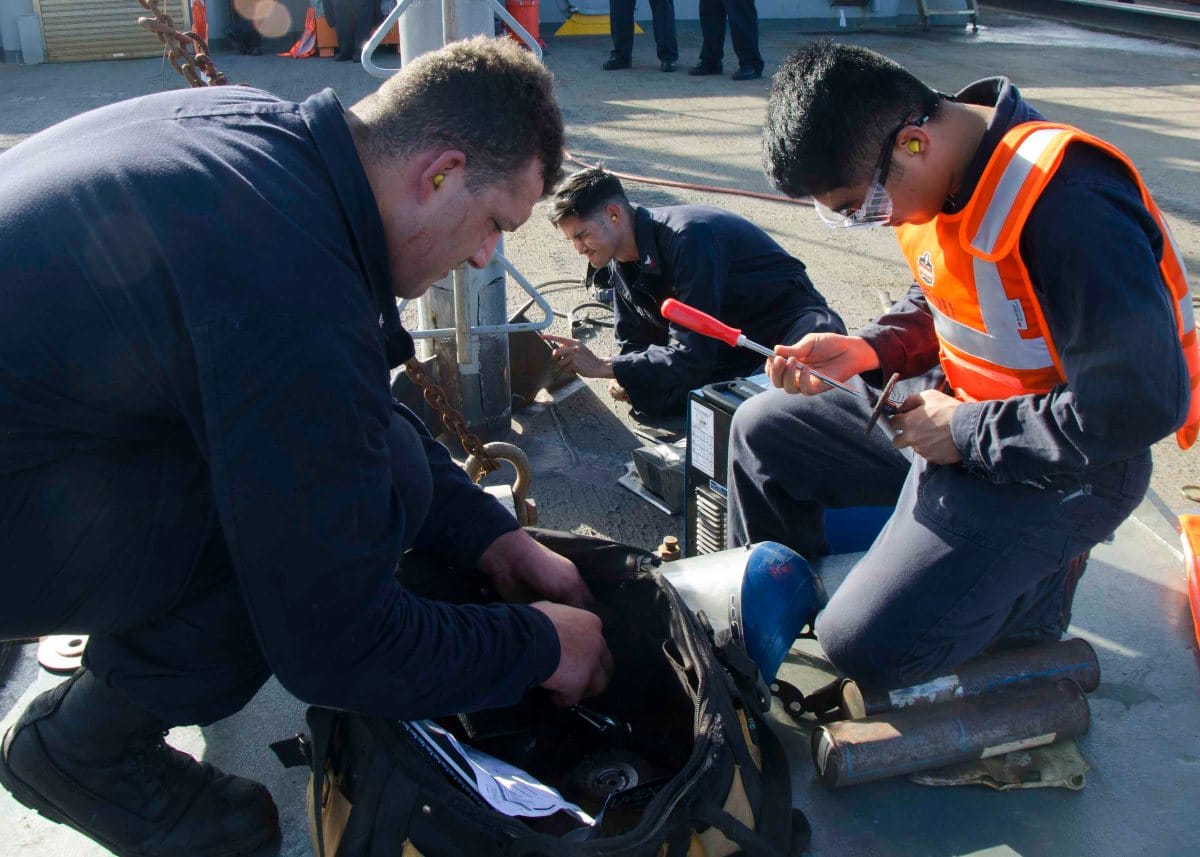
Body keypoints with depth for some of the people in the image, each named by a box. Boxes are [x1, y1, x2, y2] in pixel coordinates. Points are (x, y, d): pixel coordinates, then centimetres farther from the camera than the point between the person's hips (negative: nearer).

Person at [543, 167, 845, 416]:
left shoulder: (687, 237, -27)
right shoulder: (621, 264, 0)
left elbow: (693, 355, -30)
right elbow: (636, 345, 8)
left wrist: (602, 367, -26)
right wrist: (628, 378, -16)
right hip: (731, 350, 9)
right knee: (650, 392, -17)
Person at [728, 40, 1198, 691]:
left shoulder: (1067, 204, -30)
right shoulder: (928, 174, -2)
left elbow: (1141, 407, -29)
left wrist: (967, 432, -20)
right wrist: (868, 350, -5)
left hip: (1053, 467, -9)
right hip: (954, 408, 9)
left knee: (869, 646, -21)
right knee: (761, 429, 10)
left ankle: (1036, 583, 6)